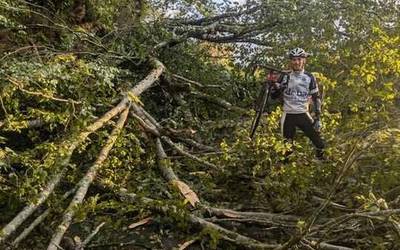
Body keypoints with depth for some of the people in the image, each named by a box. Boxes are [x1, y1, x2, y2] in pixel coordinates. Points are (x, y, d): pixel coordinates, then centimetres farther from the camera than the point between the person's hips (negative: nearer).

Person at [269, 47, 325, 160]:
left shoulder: (309, 77, 0)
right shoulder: (285, 76, -1)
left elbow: (316, 97, 5)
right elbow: (274, 96, 1)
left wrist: (318, 117, -2)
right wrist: (274, 86, -20)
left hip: (303, 115, 1)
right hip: (288, 116, -1)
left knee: (319, 142, -2)